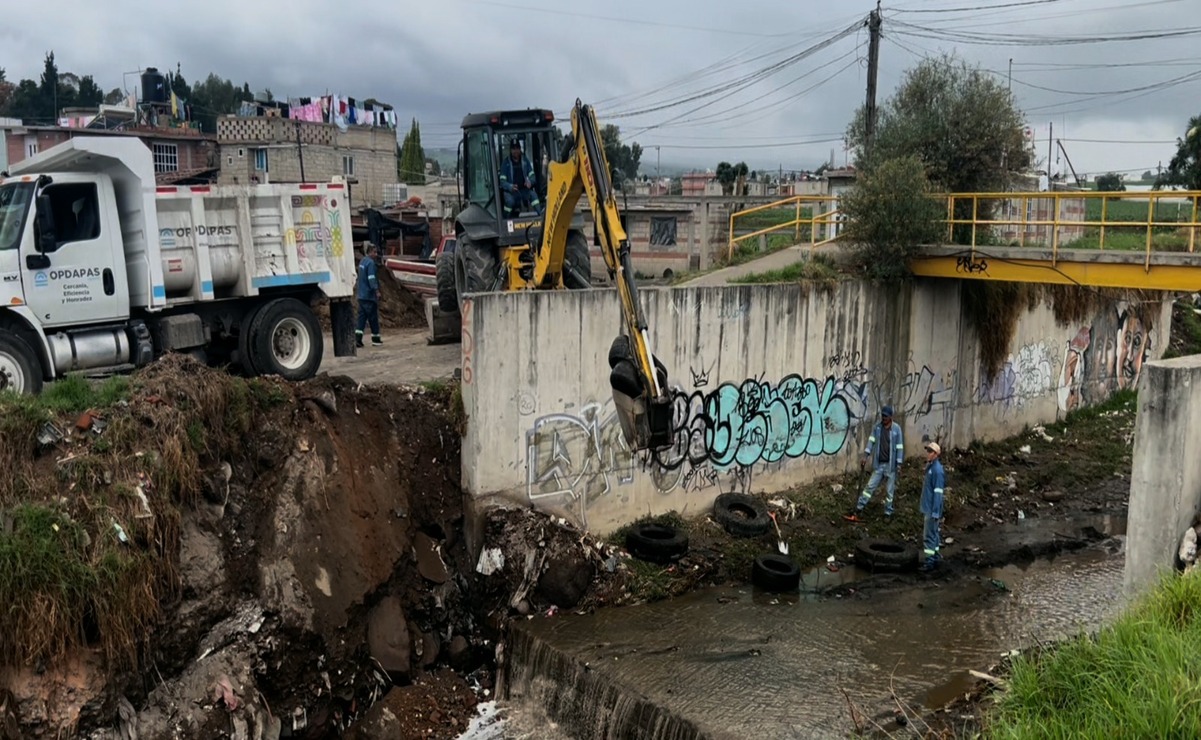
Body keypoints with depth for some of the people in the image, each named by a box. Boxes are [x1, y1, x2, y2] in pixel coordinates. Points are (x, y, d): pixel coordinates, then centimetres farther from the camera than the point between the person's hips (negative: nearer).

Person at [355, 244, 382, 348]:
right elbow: (371, 278, -21)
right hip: (369, 295, -8)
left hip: (361, 295, 8)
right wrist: (377, 291, -20)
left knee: (362, 317, 4)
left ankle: (357, 339, -5)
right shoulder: (370, 262, -14)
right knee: (373, 317, 1)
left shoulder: (362, 261, 16)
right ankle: (376, 339, 8)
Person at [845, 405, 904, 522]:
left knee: (890, 491, 7)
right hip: (879, 464, 2)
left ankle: (888, 513, 21)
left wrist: (899, 464, -9)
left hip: (891, 465, -2)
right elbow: (871, 441, 0)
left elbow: (899, 447, -7)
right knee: (870, 486, 3)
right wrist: (865, 456, -10)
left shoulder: (896, 428, -8)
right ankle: (858, 509, 8)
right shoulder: (877, 427, 1)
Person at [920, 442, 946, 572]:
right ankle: (936, 557, 26)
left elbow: (938, 493, -20)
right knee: (933, 533, 17)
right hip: (928, 508, 9)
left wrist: (935, 512, -21)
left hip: (932, 509, -9)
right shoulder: (930, 467, 10)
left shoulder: (937, 470, -18)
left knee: (929, 536, -6)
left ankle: (930, 561, -2)